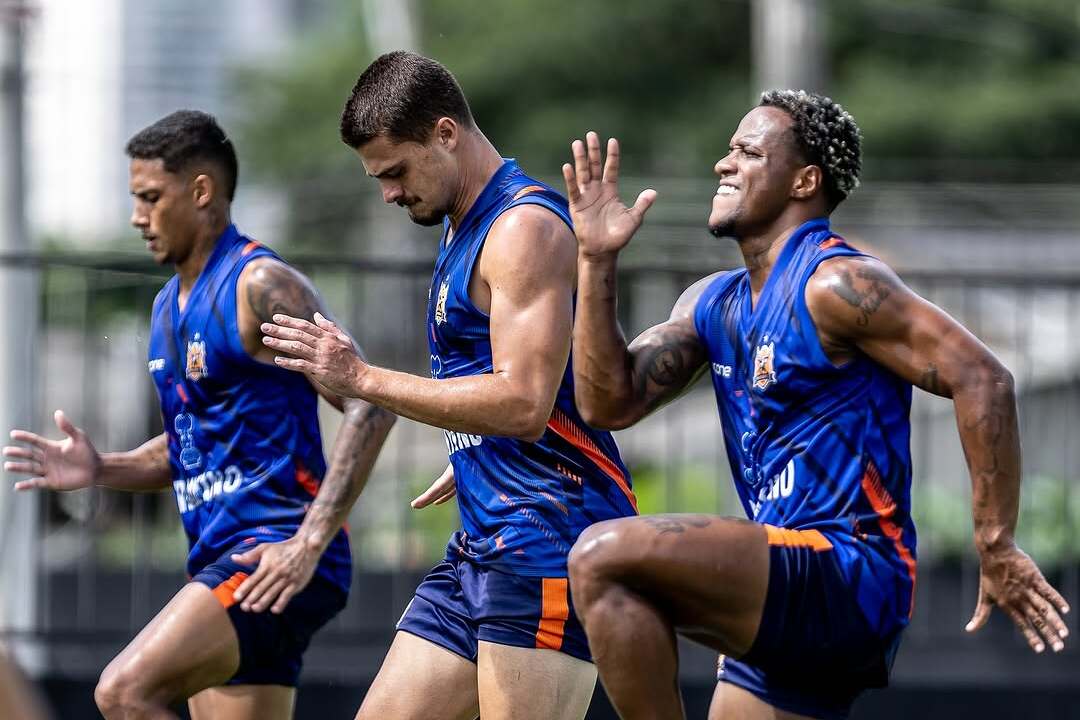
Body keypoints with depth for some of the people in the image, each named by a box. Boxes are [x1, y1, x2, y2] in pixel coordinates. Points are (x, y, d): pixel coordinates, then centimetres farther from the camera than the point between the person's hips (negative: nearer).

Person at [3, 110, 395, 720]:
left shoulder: (260, 285, -11)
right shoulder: (170, 306, 18)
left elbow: (370, 407, -17)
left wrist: (310, 544, -23)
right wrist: (102, 470, 8)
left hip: (272, 556, -9)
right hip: (219, 557, 9)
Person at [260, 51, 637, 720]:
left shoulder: (526, 226, -13)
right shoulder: (463, 230, 19)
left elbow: (524, 404, -22)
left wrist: (363, 379, -20)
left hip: (548, 539, -10)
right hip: (482, 541, 10)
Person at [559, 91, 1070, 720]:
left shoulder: (836, 284, -11)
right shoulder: (713, 303, 16)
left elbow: (983, 379, -17)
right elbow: (611, 403, 10)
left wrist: (997, 548, -18)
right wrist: (598, 263, 3)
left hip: (848, 578, -10)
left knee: (605, 557, -25)